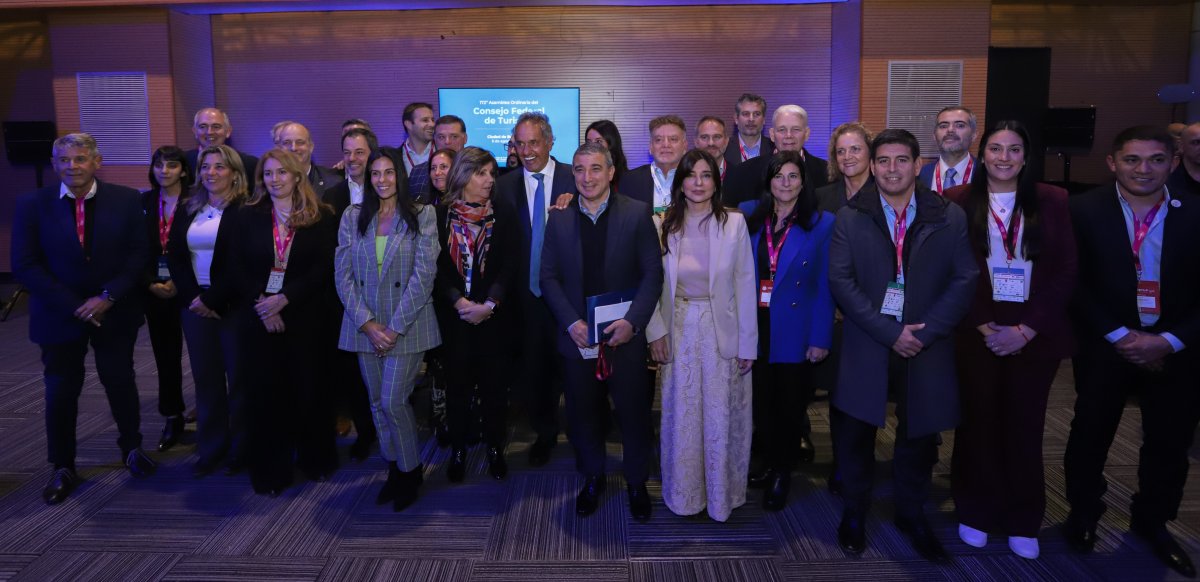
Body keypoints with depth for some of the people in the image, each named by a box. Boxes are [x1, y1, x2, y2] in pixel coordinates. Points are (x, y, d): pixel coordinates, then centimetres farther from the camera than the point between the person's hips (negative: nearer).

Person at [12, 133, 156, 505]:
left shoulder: (126, 200, -4)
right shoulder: (32, 205, -5)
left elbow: (138, 254, -5)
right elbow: (24, 265, -8)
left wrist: (107, 298, -15)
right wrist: (74, 306, -15)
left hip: (115, 313, 0)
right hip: (60, 316, 0)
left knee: (121, 383, 11)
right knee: (61, 392, 7)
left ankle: (131, 447, 33)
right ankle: (63, 468, 23)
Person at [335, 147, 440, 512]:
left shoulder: (422, 216, -2)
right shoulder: (352, 217, 7)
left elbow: (423, 275, -9)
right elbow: (343, 274, 2)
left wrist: (395, 327, -13)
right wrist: (367, 323, -9)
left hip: (407, 326, -4)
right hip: (365, 327, 4)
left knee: (393, 402, -7)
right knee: (377, 403, 11)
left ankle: (411, 471, 16)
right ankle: (394, 469, 28)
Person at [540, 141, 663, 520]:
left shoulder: (637, 213, -3)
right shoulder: (559, 220, 4)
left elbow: (652, 273, -5)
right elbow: (549, 277, 3)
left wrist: (632, 321, -16)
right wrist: (571, 322, -10)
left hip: (624, 334, -2)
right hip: (577, 336, 2)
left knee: (634, 412, 8)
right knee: (583, 413, 13)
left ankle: (637, 482, 29)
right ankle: (592, 478, 34)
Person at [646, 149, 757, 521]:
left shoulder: (734, 223, -5)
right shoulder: (665, 225, -1)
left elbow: (745, 284, -4)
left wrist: (747, 343, -5)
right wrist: (656, 331, -5)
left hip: (722, 329, -1)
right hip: (679, 329, 1)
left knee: (721, 415, 7)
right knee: (681, 414, 10)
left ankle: (722, 494, 27)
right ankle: (683, 493, 28)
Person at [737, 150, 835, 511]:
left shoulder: (822, 224, -4)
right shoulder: (749, 215, 2)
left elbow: (825, 285, -5)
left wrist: (821, 338, -8)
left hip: (795, 330, -2)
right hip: (756, 325, 2)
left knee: (791, 402, 9)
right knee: (761, 399, 10)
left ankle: (783, 472, 28)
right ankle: (771, 463, 30)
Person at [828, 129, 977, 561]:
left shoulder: (950, 217, 2)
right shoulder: (851, 217, 0)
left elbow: (964, 280, -1)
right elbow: (841, 281, -6)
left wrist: (924, 333, -12)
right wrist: (889, 332, -14)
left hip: (927, 346, 1)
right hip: (867, 345, -1)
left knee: (919, 434, 12)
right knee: (855, 433, 6)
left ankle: (911, 515, 34)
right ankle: (854, 513, 27)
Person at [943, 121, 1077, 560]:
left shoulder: (1053, 201, 2)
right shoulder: (958, 201, -1)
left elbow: (1065, 272, -1)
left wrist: (1026, 329, -10)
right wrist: (982, 325, -11)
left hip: (1035, 336, 1)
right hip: (976, 333, -1)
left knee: (1025, 426, 8)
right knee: (979, 422, 7)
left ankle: (1022, 521, 24)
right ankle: (975, 512, 25)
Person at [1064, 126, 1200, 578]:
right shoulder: (1085, 211, -8)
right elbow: (1075, 284, -9)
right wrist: (1118, 335, -14)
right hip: (1105, 346, -2)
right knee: (1090, 433, 12)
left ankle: (1152, 520, 38)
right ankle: (1083, 511, 35)